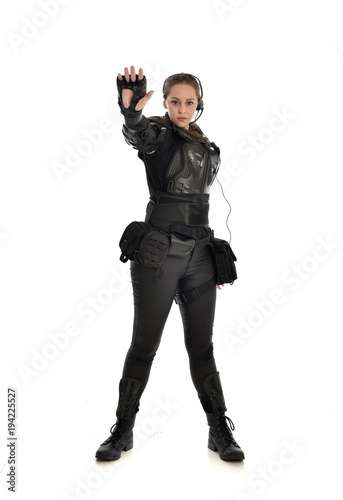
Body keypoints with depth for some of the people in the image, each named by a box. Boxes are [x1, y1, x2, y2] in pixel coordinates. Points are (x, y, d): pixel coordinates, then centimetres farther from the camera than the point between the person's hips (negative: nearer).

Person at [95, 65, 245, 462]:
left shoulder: (208, 150, 17)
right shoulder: (158, 134, 0)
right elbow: (137, 134, -26)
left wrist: (217, 261, 19)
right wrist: (131, 110, -50)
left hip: (200, 255, 5)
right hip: (158, 253, -4)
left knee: (201, 346, 9)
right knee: (144, 343, 2)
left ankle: (220, 430, 19)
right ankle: (123, 430, 17)